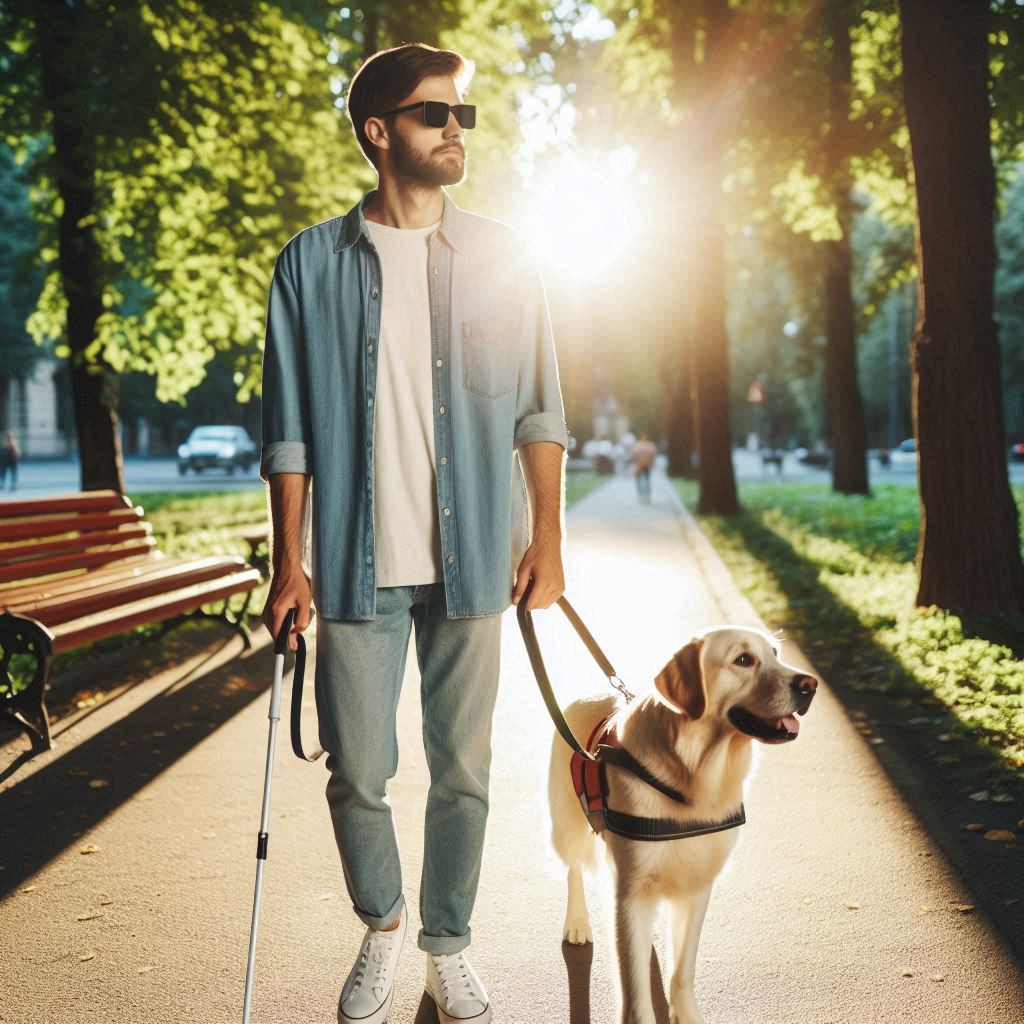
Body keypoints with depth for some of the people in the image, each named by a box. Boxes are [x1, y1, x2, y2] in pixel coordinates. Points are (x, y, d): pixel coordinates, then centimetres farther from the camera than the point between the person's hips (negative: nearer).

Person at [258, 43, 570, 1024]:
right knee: (357, 772, 3)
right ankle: (380, 927, 30)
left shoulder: (501, 257, 7)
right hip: (358, 563, -1)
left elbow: (538, 409, 8)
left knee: (462, 768, 6)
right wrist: (288, 561, -2)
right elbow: (288, 429, 3)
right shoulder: (312, 262, 3)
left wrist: (547, 537, 0)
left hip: (471, 557, 1)